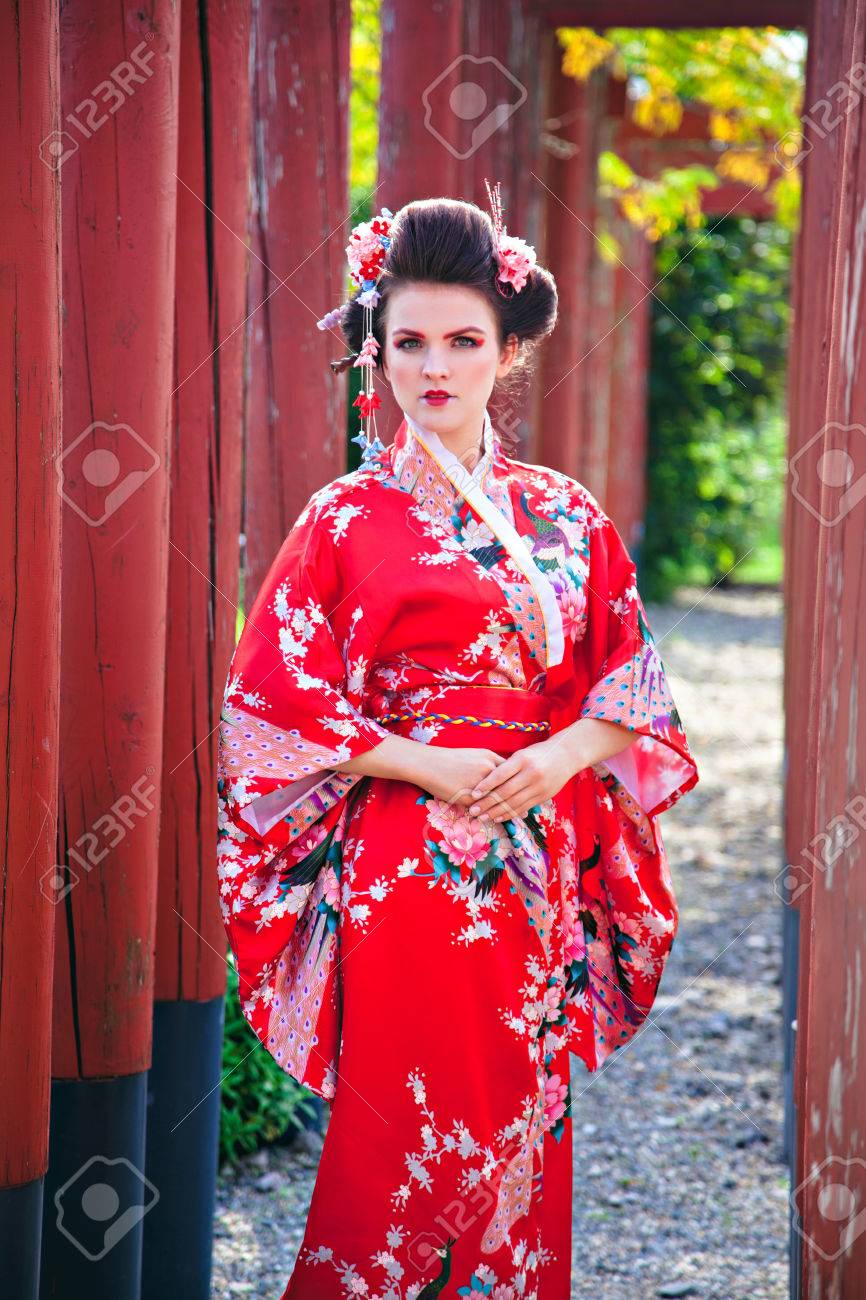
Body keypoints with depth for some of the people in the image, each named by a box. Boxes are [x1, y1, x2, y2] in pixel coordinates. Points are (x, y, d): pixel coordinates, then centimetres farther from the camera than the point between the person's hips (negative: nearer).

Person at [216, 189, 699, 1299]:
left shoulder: (567, 518, 10)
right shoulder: (347, 519, 1)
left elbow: (629, 679, 11)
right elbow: (271, 706, -3)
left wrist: (560, 756, -9)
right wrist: (426, 764, -12)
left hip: (540, 864, 3)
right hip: (402, 863, -3)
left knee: (523, 1129, 7)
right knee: (403, 1136, -5)